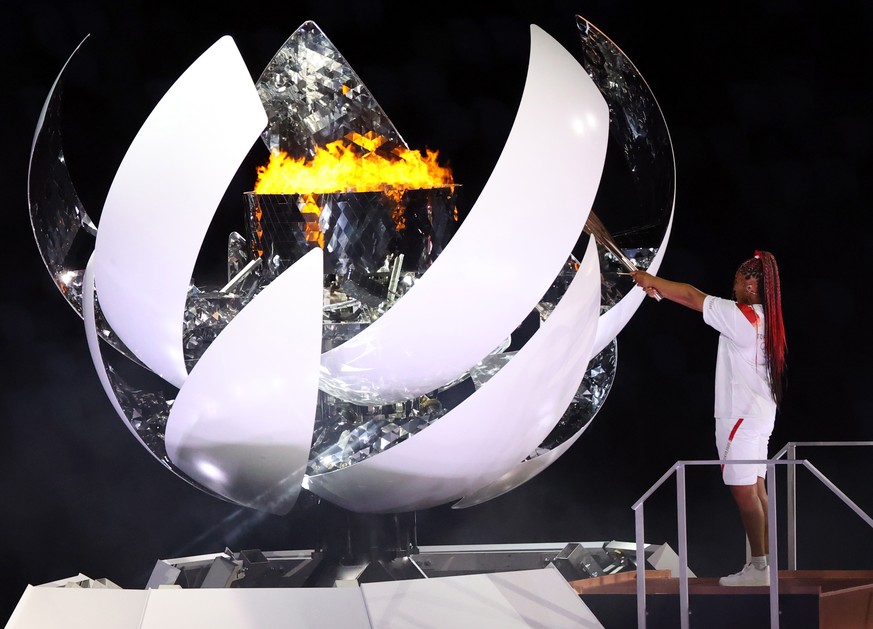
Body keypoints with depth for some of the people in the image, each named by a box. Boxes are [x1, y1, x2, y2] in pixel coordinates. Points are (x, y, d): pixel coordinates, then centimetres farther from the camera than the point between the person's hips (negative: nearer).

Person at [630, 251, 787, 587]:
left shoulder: (742, 316, -16)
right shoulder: (761, 317, 11)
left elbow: (693, 296, -11)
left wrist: (650, 280, -1)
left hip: (740, 417, -10)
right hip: (759, 415, 10)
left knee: (744, 492, -7)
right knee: (755, 490, 11)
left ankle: (758, 567, -7)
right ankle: (763, 562, 13)